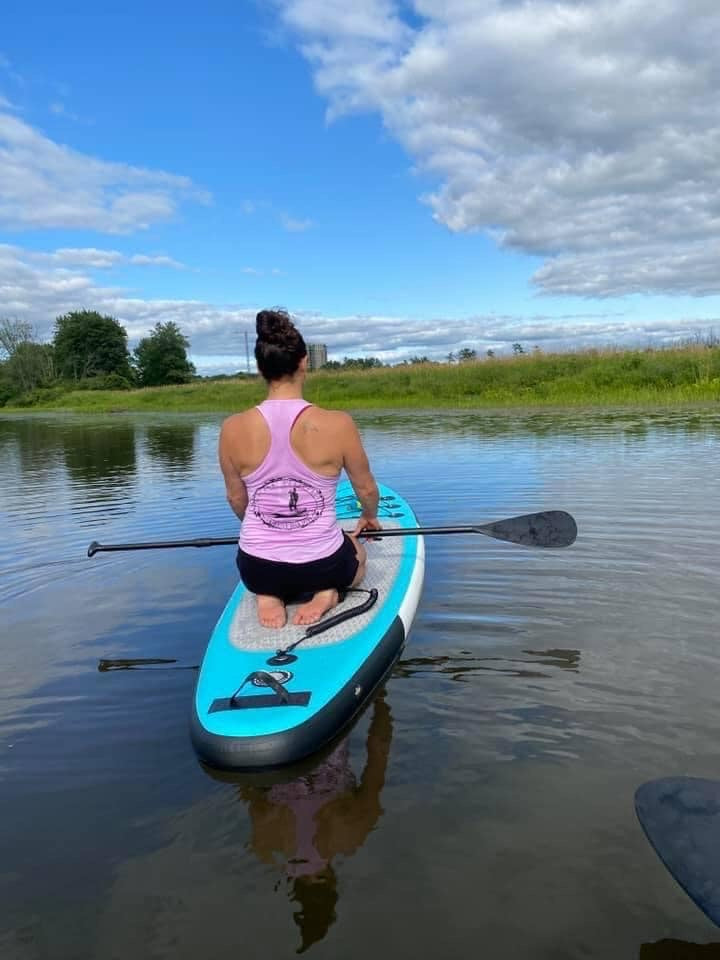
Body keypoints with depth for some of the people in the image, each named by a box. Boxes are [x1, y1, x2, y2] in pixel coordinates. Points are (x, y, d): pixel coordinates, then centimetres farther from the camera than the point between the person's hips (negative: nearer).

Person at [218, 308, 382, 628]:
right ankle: (326, 592, 4)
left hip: (256, 569, 2)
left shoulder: (233, 429, -12)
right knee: (358, 553, 36)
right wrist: (369, 516, 23)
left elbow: (236, 499, 3)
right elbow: (366, 488, -1)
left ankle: (269, 595, 7)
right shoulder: (337, 424, -17)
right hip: (323, 565, -1)